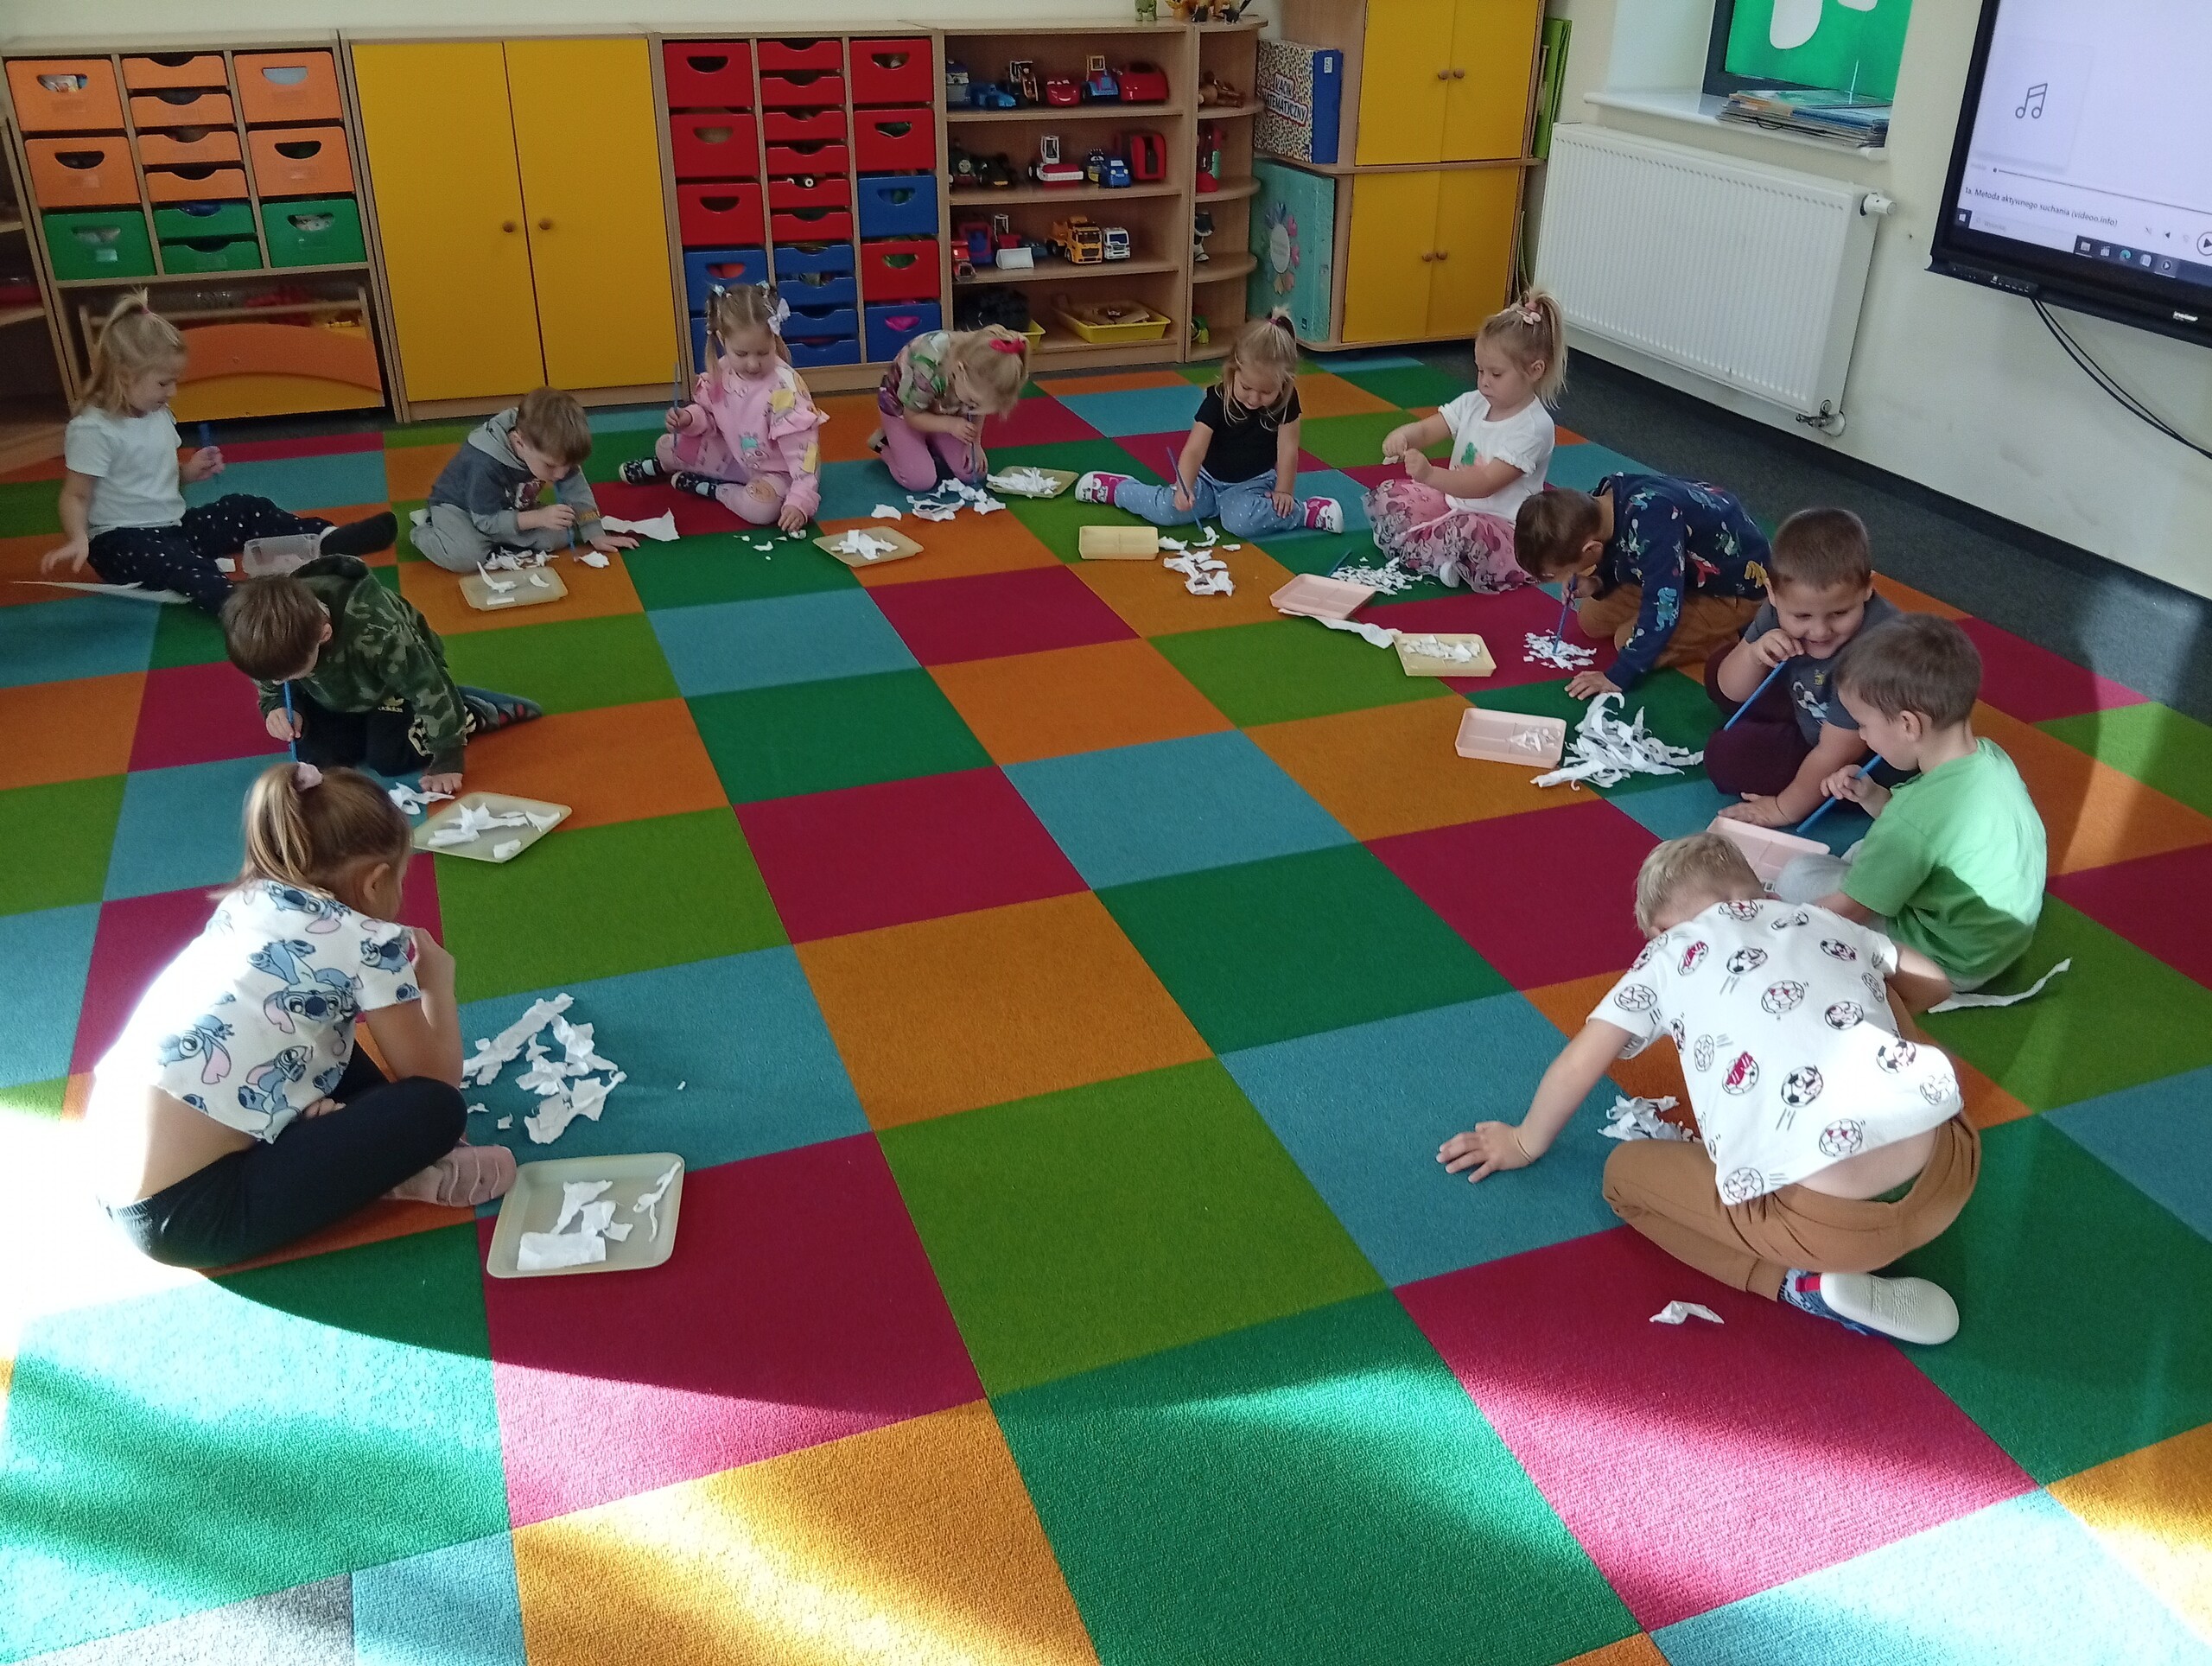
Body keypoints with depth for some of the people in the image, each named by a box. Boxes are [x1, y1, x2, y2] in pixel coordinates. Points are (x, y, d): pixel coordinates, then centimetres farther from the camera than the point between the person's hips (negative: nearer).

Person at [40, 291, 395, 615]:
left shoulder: (157, 415, 10)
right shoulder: (92, 429, -16)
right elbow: (75, 496, -16)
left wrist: (189, 472, 3)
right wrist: (78, 540, -33)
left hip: (174, 524, 9)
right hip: (122, 540, -9)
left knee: (246, 509, -2)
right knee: (187, 564, -36)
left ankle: (325, 538, -11)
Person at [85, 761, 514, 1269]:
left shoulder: (248, 899, 12)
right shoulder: (369, 942, -8)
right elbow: (438, 1080, 3)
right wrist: (438, 981, 16)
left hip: (112, 1181, 9)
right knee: (433, 1110, -13)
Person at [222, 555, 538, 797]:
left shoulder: (375, 631, -46)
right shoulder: (279, 641, -30)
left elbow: (429, 684, -33)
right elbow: (270, 683, -6)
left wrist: (446, 761, -26)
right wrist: (277, 708, -31)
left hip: (403, 677, -5)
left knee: (389, 758, -16)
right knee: (314, 755, -6)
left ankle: (472, 714, 3)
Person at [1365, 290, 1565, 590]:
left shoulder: (1533, 427, -20)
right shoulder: (1474, 403, 3)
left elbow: (1484, 484, -28)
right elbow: (1426, 430, -3)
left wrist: (1430, 475, -43)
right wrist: (1402, 437, -30)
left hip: (1500, 528, -8)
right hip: (1455, 504, 8)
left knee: (1466, 532, -41)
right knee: (1386, 496, 0)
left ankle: (1403, 548, -13)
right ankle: (1442, 558, -11)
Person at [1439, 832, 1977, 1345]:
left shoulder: (1671, 952, 13)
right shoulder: (1828, 922, 22)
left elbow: (1580, 1064, 15)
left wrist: (1525, 1144, 32)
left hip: (1830, 1216, -4)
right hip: (1949, 1173, 4)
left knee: (1625, 1171, 18)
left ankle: (1807, 1282, 2)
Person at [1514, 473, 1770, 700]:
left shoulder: (1650, 523, -39)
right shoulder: (1600, 502, -14)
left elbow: (1662, 611, -35)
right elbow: (1623, 557, 7)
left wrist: (1619, 677, -29)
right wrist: (1596, 582, -12)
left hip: (1737, 587, -9)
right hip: (1691, 568, 9)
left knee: (1629, 639, -19)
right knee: (1593, 618, 5)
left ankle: (1727, 638, -1)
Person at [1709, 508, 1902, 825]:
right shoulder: (1782, 609, -19)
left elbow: (1837, 755, -29)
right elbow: (1733, 692, -6)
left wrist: (1785, 809, -17)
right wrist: (1755, 654, -28)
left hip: (1869, 755, -7)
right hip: (1809, 712, 7)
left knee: (1728, 757, -18)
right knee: (1718, 667, 6)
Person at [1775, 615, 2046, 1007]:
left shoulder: (1913, 818, -33)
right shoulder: (1989, 755, -9)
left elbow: (1846, 912, -23)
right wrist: (1871, 796, -3)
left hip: (1956, 961, -8)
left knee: (1798, 878, -6)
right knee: (1870, 849, 22)